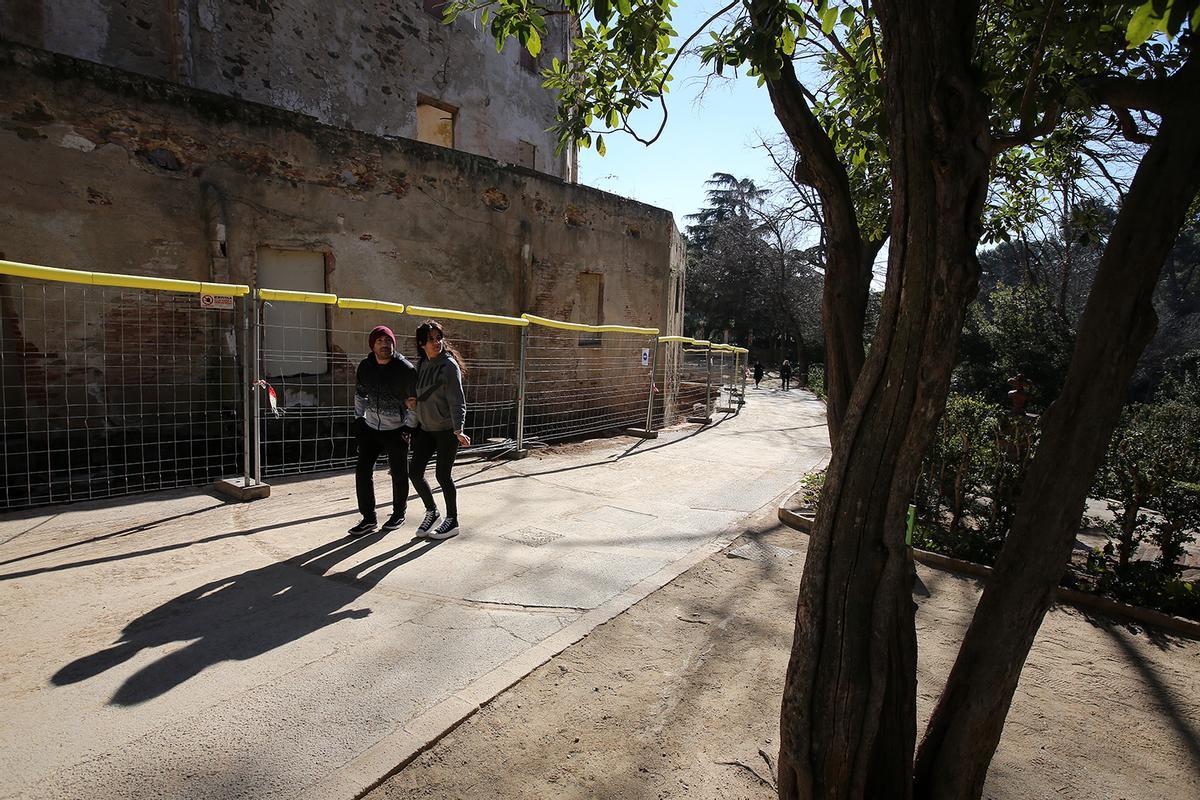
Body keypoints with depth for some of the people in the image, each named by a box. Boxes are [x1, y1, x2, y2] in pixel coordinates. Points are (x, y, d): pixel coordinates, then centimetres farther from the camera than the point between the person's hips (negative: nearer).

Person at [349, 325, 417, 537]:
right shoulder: (365, 367, -1)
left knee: (399, 474, 5)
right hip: (371, 428, 4)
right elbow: (359, 394, 15)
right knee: (362, 471, 1)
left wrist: (409, 426, -11)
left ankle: (398, 514, 25)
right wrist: (359, 418, 9)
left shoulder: (406, 369, -15)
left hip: (396, 430, -4)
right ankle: (368, 518, 12)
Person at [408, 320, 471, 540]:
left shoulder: (449, 365, -13)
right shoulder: (421, 364, 6)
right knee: (415, 472, 6)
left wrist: (458, 430, -27)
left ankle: (452, 521, 18)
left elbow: (457, 400, -18)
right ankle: (431, 511, 29)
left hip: (447, 429, -6)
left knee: (442, 474, 0)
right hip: (425, 429, 6)